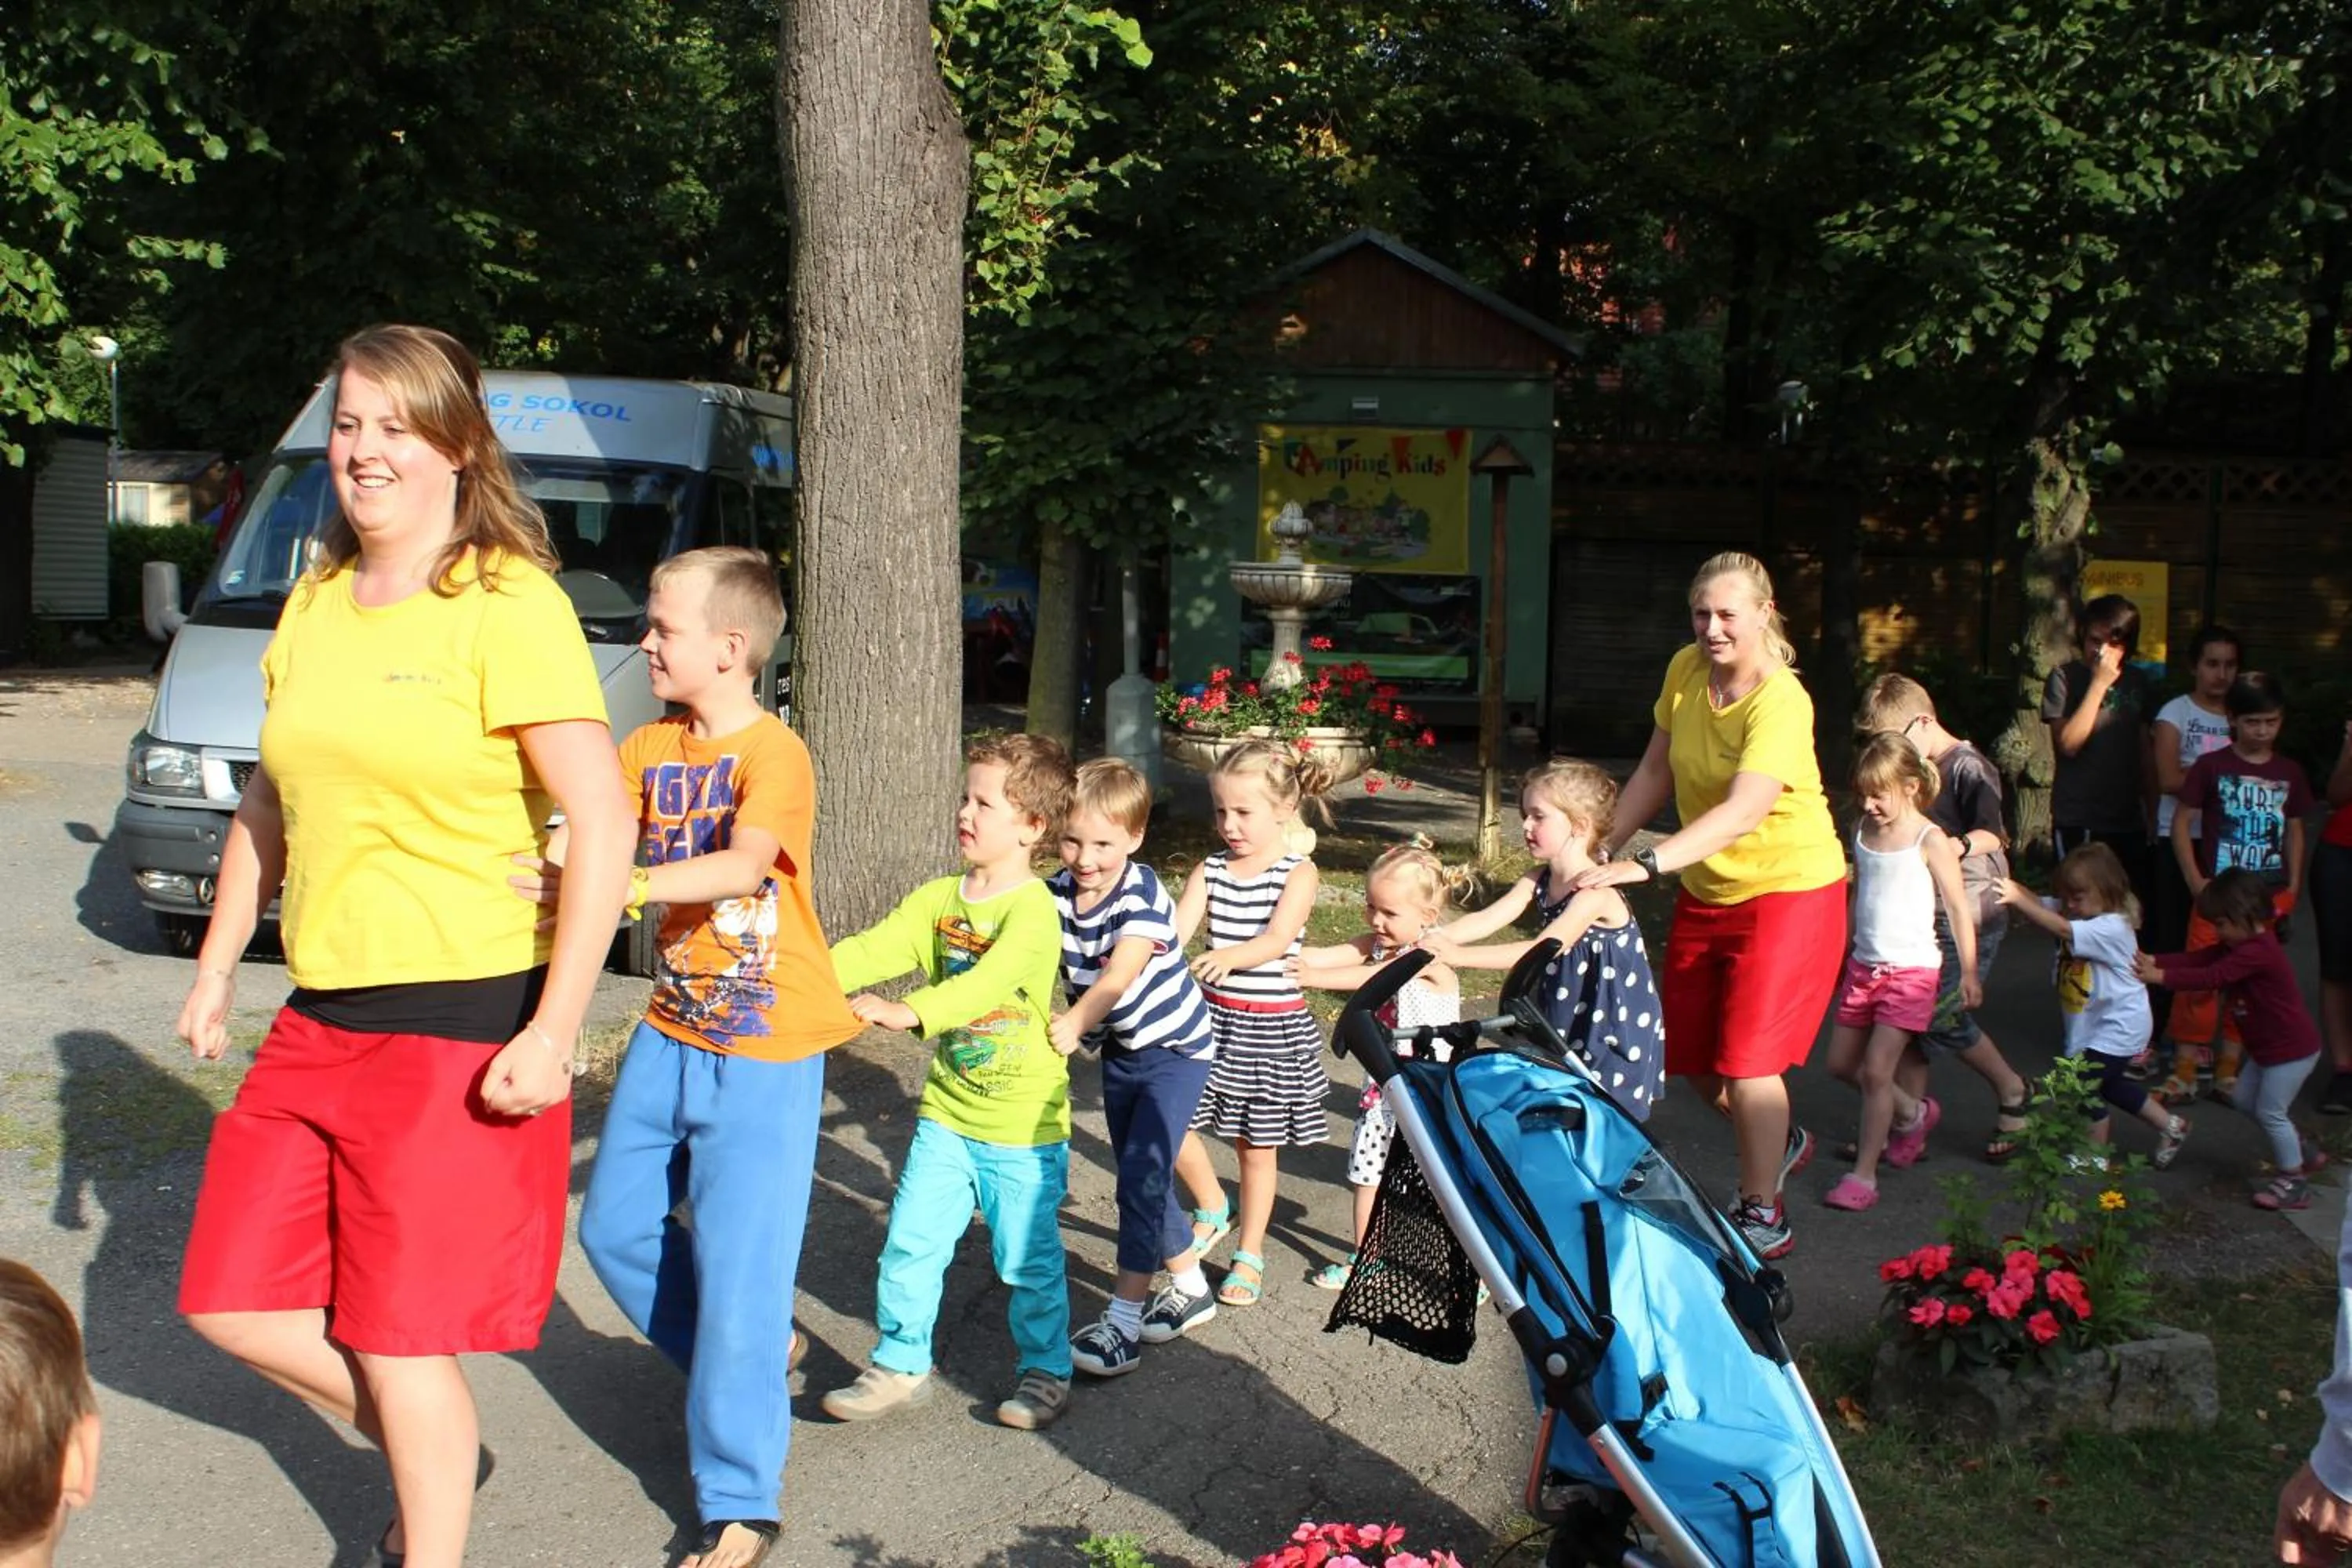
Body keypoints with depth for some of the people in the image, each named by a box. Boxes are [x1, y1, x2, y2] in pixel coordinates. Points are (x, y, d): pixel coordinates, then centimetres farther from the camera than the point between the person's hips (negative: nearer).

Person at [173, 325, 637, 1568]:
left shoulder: (508, 607, -13)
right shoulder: (315, 603, 10)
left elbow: (603, 822, -19)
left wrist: (552, 1034, -22)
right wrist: (217, 966, 19)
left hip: (462, 1021, -8)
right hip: (318, 1021, 8)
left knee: (401, 1339, 4)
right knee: (228, 1300, 14)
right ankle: (436, 1456, 36)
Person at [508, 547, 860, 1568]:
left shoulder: (774, 754, -17)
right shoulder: (651, 749, 6)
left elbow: (741, 867, -32)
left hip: (764, 1045, -8)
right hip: (672, 1030, 8)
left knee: (737, 1265, -6)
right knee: (615, 1228, 15)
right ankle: (747, 1355, 36)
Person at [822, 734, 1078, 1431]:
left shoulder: (1033, 910, -19)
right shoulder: (939, 898, 4)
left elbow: (988, 981, -35)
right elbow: (877, 947, -7)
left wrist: (909, 1011, -48)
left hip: (1023, 1125, -6)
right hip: (947, 1112, 6)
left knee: (1028, 1260, 8)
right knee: (909, 1244, 6)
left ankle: (1045, 1371, 27)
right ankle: (902, 1364, 23)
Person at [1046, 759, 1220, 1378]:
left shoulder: (1142, 895, -25)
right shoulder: (1056, 893, -8)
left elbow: (1120, 975, -37)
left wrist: (1074, 1023, -53)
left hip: (1175, 1049, -7)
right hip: (1118, 1052, 7)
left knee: (1142, 1177, -13)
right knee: (1140, 1176, 16)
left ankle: (1124, 1323, -9)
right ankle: (1190, 1285, 35)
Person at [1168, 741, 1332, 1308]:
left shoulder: (1299, 873, -9)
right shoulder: (1210, 871, 2)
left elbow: (1277, 938, -25)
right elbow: (1175, 930, -9)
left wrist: (1228, 956, -45)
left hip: (1273, 1027, -3)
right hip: (1212, 1016, 3)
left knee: (1256, 1146, 9)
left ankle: (1250, 1254, 28)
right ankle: (1212, 1209, 22)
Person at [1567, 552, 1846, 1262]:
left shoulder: (1780, 702, -27)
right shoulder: (1685, 670, -6)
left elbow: (1743, 812, -39)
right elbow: (1655, 772, 5)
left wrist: (1640, 866, -47)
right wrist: (1601, 849, 1)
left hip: (1788, 889, -7)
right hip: (1705, 890, 7)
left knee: (1745, 1054, -11)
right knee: (1689, 1051, 14)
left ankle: (1763, 1217, 7)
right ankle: (1778, 1143, 42)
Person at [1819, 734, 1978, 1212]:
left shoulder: (1930, 841, -13)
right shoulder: (1864, 833, 5)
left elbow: (1959, 908, -8)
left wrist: (1969, 973, -7)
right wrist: (1844, 953, 21)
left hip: (1911, 970, -7)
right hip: (1864, 965, 7)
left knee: (1876, 1069, -11)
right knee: (1842, 1062, 11)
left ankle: (1864, 1174, -1)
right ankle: (1914, 1113, 35)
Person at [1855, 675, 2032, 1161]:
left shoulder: (1968, 767, -13)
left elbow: (1990, 833, -28)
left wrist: (1957, 846, -47)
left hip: (1969, 915, -9)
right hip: (1922, 914, 9)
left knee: (1944, 1017, -11)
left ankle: (2011, 1090, 13)